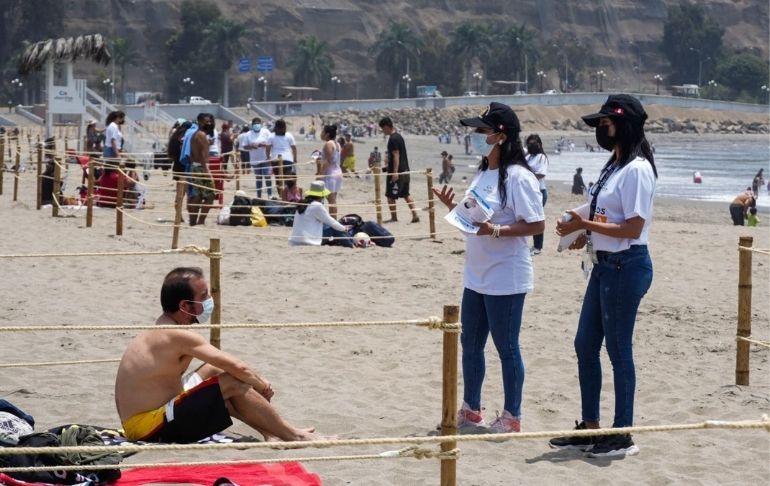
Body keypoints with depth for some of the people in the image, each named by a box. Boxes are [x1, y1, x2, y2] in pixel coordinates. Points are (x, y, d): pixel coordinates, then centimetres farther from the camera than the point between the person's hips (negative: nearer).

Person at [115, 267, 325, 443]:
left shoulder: (161, 330, 10)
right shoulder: (178, 335, -20)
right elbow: (237, 367, -22)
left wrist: (258, 381, 8)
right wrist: (262, 385, -4)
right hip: (151, 431, -10)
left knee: (214, 371, 18)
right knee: (233, 384, -13)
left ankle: (270, 433, 16)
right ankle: (293, 435, 0)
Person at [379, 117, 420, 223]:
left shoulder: (393, 139, -15)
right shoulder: (399, 136, 15)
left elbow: (396, 155, -21)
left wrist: (395, 172, -25)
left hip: (397, 171, -10)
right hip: (405, 170, 10)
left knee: (390, 195, 1)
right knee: (406, 194, 13)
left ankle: (394, 217, 6)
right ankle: (415, 215, 6)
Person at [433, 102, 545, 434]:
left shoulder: (518, 177, -16)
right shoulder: (483, 174, 12)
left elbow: (536, 225, -20)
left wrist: (494, 230, -28)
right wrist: (453, 206, 3)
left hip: (505, 278, -9)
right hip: (476, 276, 9)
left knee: (506, 347, 1)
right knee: (470, 342, 16)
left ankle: (511, 417, 13)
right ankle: (470, 410, 29)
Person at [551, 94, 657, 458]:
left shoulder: (637, 169, -15)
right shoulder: (614, 166, 14)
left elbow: (632, 227, -20)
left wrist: (585, 224, -17)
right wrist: (585, 235, 4)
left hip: (626, 267, -10)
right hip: (604, 264, 10)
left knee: (618, 349, -2)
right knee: (585, 344, 13)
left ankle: (622, 435, 9)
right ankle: (590, 428, 23)